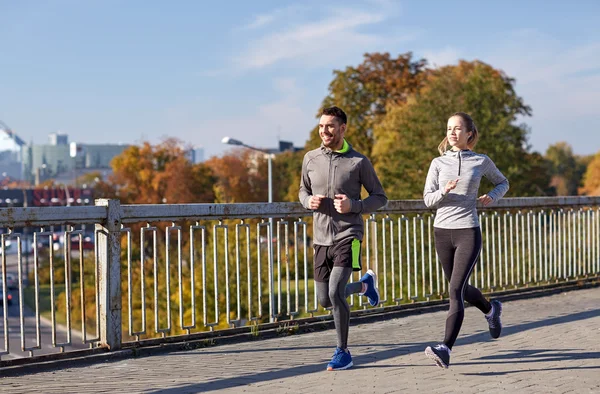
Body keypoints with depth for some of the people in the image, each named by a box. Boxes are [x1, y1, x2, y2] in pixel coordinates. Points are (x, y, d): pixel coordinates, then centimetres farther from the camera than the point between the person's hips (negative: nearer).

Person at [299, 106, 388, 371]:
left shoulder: (359, 162, -5)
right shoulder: (311, 159, 5)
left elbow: (380, 198, 1)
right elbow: (303, 191, 19)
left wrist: (354, 205, -17)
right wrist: (310, 201, -5)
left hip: (348, 236, -5)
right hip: (321, 239, 5)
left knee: (335, 292, -20)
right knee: (325, 300, 11)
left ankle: (343, 353, -2)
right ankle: (365, 284, 41)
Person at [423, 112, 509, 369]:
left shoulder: (481, 161, 2)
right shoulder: (438, 163, 5)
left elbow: (502, 183, 18)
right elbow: (428, 199, 1)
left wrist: (492, 197, -3)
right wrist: (444, 191, -20)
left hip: (468, 232, -4)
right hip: (442, 231, 4)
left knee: (456, 290, -16)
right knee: (460, 289, 18)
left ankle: (446, 349, -21)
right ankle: (491, 310, 49)